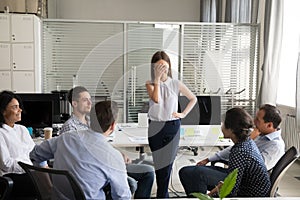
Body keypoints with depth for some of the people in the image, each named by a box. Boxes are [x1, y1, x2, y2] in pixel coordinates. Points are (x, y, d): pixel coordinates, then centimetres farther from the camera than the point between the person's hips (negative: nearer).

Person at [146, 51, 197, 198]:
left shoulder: (176, 84, 1)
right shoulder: (150, 84, 0)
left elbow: (193, 99, 10)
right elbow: (156, 99, -20)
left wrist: (184, 114, -1)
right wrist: (157, 79, -18)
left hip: (172, 127, 0)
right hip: (155, 127, 1)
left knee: (166, 164, 0)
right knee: (158, 163, 7)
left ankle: (162, 195, 11)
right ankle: (163, 195, 20)